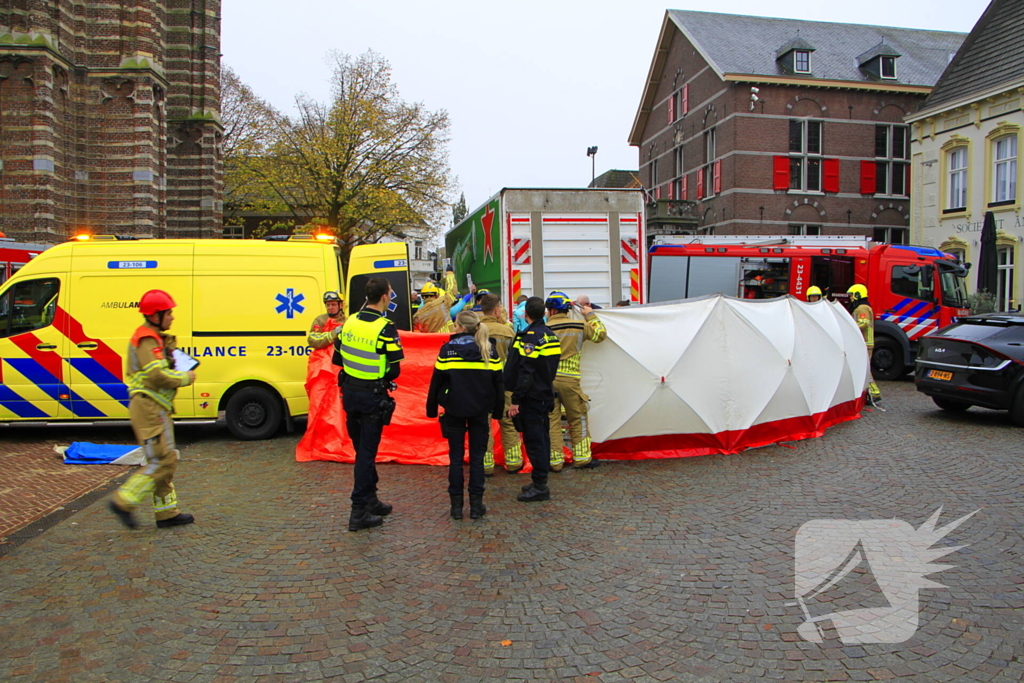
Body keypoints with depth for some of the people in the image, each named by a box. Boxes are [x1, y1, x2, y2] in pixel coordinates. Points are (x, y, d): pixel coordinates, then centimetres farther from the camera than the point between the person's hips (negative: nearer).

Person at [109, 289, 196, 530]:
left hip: (156, 408, 11)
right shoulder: (147, 340, -14)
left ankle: (167, 512, 18)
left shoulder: (156, 338, 19)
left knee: (166, 460, 13)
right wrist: (186, 378, -12)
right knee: (162, 460, -9)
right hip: (150, 408, -11)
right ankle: (123, 502, -1)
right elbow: (158, 375, -25)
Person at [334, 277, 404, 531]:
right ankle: (359, 512, 5)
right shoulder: (385, 328, -17)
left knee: (363, 449, 17)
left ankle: (370, 500, 30)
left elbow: (337, 359, 9)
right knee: (367, 452, 1)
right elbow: (394, 370, -16)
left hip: (350, 393, 6)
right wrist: (380, 375, 3)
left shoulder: (350, 322, 2)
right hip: (372, 396, -6)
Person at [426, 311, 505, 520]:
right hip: (480, 410, 1)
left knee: (456, 457, 8)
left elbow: (436, 381, -2)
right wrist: (498, 410, 12)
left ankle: (456, 505, 10)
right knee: (477, 457, 8)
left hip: (454, 409, -1)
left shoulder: (447, 350, -5)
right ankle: (476, 505, 9)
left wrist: (432, 408, 8)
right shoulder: (489, 350, 0)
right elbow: (498, 382, 3)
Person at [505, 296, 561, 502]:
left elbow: (525, 373, -23)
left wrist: (516, 400, -21)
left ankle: (540, 486, -2)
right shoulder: (550, 335, 11)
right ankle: (540, 481, 24)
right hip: (546, 395, 9)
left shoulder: (530, 337, -18)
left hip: (532, 397, -9)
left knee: (534, 440, -5)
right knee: (542, 437, 15)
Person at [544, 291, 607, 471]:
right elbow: (600, 334, 15)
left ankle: (555, 461, 9)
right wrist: (591, 316, 25)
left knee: (551, 421, 6)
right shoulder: (580, 326, 1)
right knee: (578, 419, 14)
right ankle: (582, 458, 17)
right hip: (569, 380, 1)